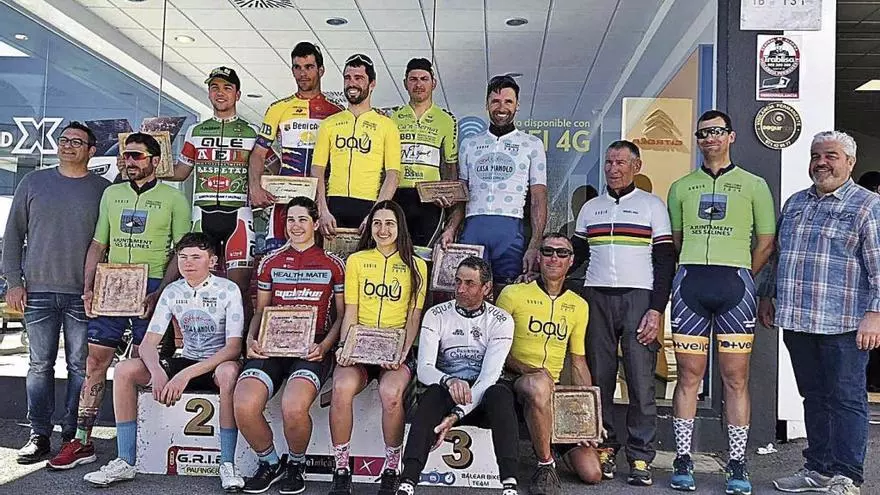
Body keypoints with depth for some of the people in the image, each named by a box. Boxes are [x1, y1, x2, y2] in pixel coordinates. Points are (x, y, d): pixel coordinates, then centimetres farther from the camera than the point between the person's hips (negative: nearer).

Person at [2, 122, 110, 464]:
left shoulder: (104, 190, 4)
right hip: (38, 291, 2)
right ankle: (39, 435, 17)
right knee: (40, 364, 7)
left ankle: (73, 434, 12)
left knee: (81, 366, 3)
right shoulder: (34, 183, 9)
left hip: (84, 294, -1)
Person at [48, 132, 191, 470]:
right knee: (95, 360, 3)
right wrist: (88, 287, 4)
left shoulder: (173, 198, 1)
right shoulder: (111, 194, 15)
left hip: (152, 287, -4)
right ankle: (82, 442, 10)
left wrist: (160, 292, -14)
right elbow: (98, 244, 16)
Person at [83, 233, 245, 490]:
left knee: (229, 372, -40)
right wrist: (157, 371, -25)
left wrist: (187, 374, -29)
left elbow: (234, 348, -20)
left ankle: (227, 464, -29)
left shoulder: (228, 290, -12)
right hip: (187, 361, 5)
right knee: (124, 370, -13)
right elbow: (149, 343, -2)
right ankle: (125, 462, -8)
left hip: (219, 364, -5)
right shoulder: (172, 292, 2)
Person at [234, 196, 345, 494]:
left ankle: (296, 464, 4)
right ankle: (270, 463, 7)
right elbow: (260, 311, 20)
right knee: (243, 406, -24)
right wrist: (251, 341, -1)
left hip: (312, 348, -3)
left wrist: (324, 346, -8)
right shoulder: (270, 262, 17)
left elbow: (342, 315, 10)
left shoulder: (333, 264, 10)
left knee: (293, 408, -31)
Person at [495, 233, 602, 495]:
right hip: (511, 379, -4)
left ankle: (547, 442, 24)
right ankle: (545, 465, -20)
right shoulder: (513, 294, -1)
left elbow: (578, 363, 15)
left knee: (592, 473, -7)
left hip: (553, 390, 4)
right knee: (539, 384, -42)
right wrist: (529, 370, -18)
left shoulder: (579, 306, 12)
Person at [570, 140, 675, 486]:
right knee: (598, 378, 1)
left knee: (641, 381, -6)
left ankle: (640, 459, 2)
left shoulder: (653, 205, 8)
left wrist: (656, 309, -8)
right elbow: (575, 255, 19)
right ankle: (604, 449, 11)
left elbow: (665, 261, 2)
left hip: (639, 299, -3)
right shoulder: (590, 208, 18)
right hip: (596, 298, 3)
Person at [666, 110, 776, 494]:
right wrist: (694, 272, 9)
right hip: (689, 282, 2)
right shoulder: (681, 187, 17)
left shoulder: (753, 185, 11)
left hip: (735, 283, -1)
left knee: (736, 378, 1)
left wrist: (739, 276, 7)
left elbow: (766, 243, 10)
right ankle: (683, 461, 9)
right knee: (689, 376, 2)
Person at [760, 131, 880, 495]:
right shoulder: (794, 203, 17)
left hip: (843, 325, -6)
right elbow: (778, 255, 23)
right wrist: (767, 297, 20)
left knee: (846, 399, 2)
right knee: (813, 397, 14)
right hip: (796, 321, 6)